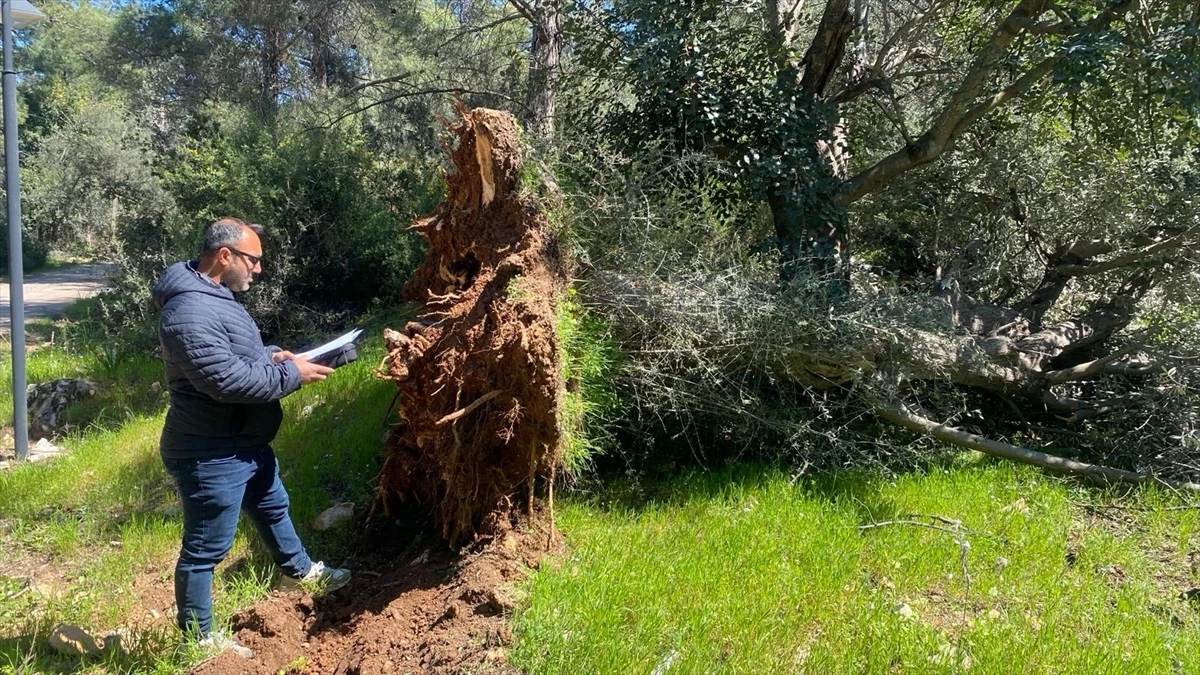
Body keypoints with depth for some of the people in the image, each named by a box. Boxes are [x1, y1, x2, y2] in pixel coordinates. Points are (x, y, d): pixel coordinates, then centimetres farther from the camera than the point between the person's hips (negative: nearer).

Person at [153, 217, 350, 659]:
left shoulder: (215, 296, 8)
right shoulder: (190, 310, -27)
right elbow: (227, 380, -32)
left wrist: (273, 356, 4)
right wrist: (291, 374, -21)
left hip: (246, 444, 11)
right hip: (211, 455, -11)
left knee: (272, 509, 30)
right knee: (205, 548, 5)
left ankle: (302, 571, 53)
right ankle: (198, 637, 21)